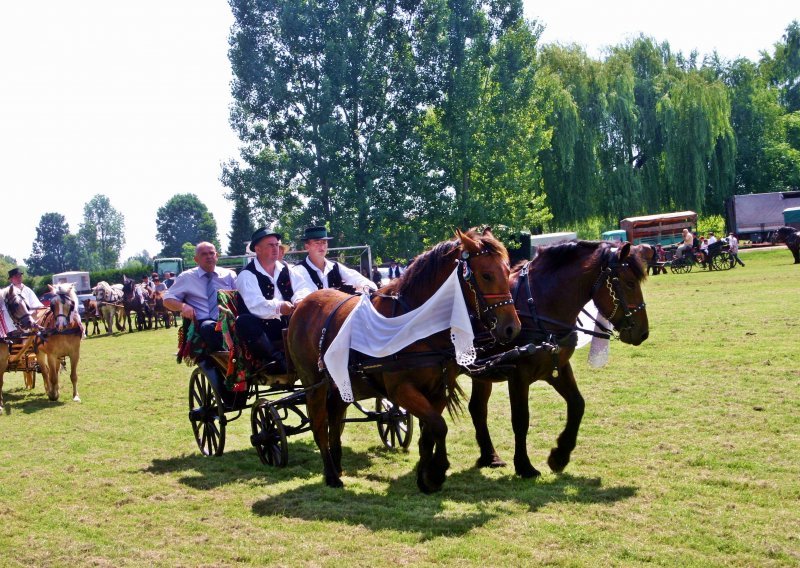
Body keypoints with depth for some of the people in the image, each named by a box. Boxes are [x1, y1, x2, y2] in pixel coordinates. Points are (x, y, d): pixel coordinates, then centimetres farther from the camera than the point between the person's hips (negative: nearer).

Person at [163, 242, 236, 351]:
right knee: (209, 327, -40)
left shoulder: (229, 275, 20)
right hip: (203, 323, -1)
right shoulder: (187, 277, 16)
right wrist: (183, 306, -6)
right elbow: (167, 300, 17)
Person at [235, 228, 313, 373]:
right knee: (244, 321, -35)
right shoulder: (247, 275, -4)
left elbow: (302, 289, 3)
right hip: (262, 328, -5)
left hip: (288, 325, 5)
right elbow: (255, 304, -21)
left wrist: (300, 299, -23)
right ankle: (274, 356, -37)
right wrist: (278, 307, -40)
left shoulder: (286, 270, 16)